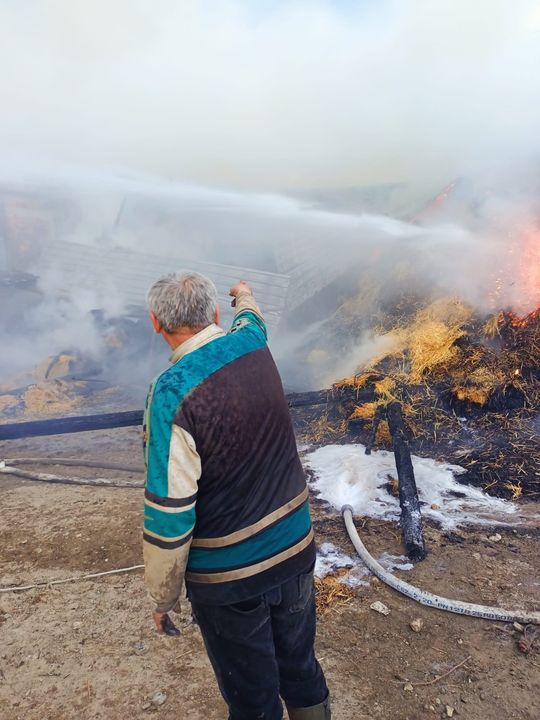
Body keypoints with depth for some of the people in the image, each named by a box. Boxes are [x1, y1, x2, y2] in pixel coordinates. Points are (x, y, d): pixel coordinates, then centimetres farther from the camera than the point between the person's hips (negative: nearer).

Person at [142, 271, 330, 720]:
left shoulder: (172, 393, -24)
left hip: (229, 576, -5)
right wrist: (245, 296, 42)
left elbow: (169, 511, -22)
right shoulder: (253, 346, -7)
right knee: (301, 668, 26)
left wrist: (163, 598, -7)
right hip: (296, 549, 6)